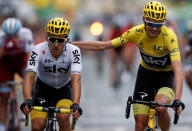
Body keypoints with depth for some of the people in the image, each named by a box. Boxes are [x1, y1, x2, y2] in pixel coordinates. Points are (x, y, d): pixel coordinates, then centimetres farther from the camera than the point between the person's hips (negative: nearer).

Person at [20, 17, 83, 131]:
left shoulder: (73, 51, -26)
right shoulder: (39, 50, -26)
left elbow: (76, 78, -37)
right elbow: (29, 76, -36)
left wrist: (76, 104, -53)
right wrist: (27, 100, -54)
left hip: (64, 88, -1)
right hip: (43, 88, 1)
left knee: (63, 117, -30)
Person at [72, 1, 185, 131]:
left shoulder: (169, 36, -30)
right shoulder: (136, 32, -20)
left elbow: (178, 69, -39)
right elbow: (103, 45, -11)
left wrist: (177, 100, -52)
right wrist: (71, 44, -13)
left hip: (166, 75, -3)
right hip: (146, 72, 3)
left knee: (160, 108, -32)